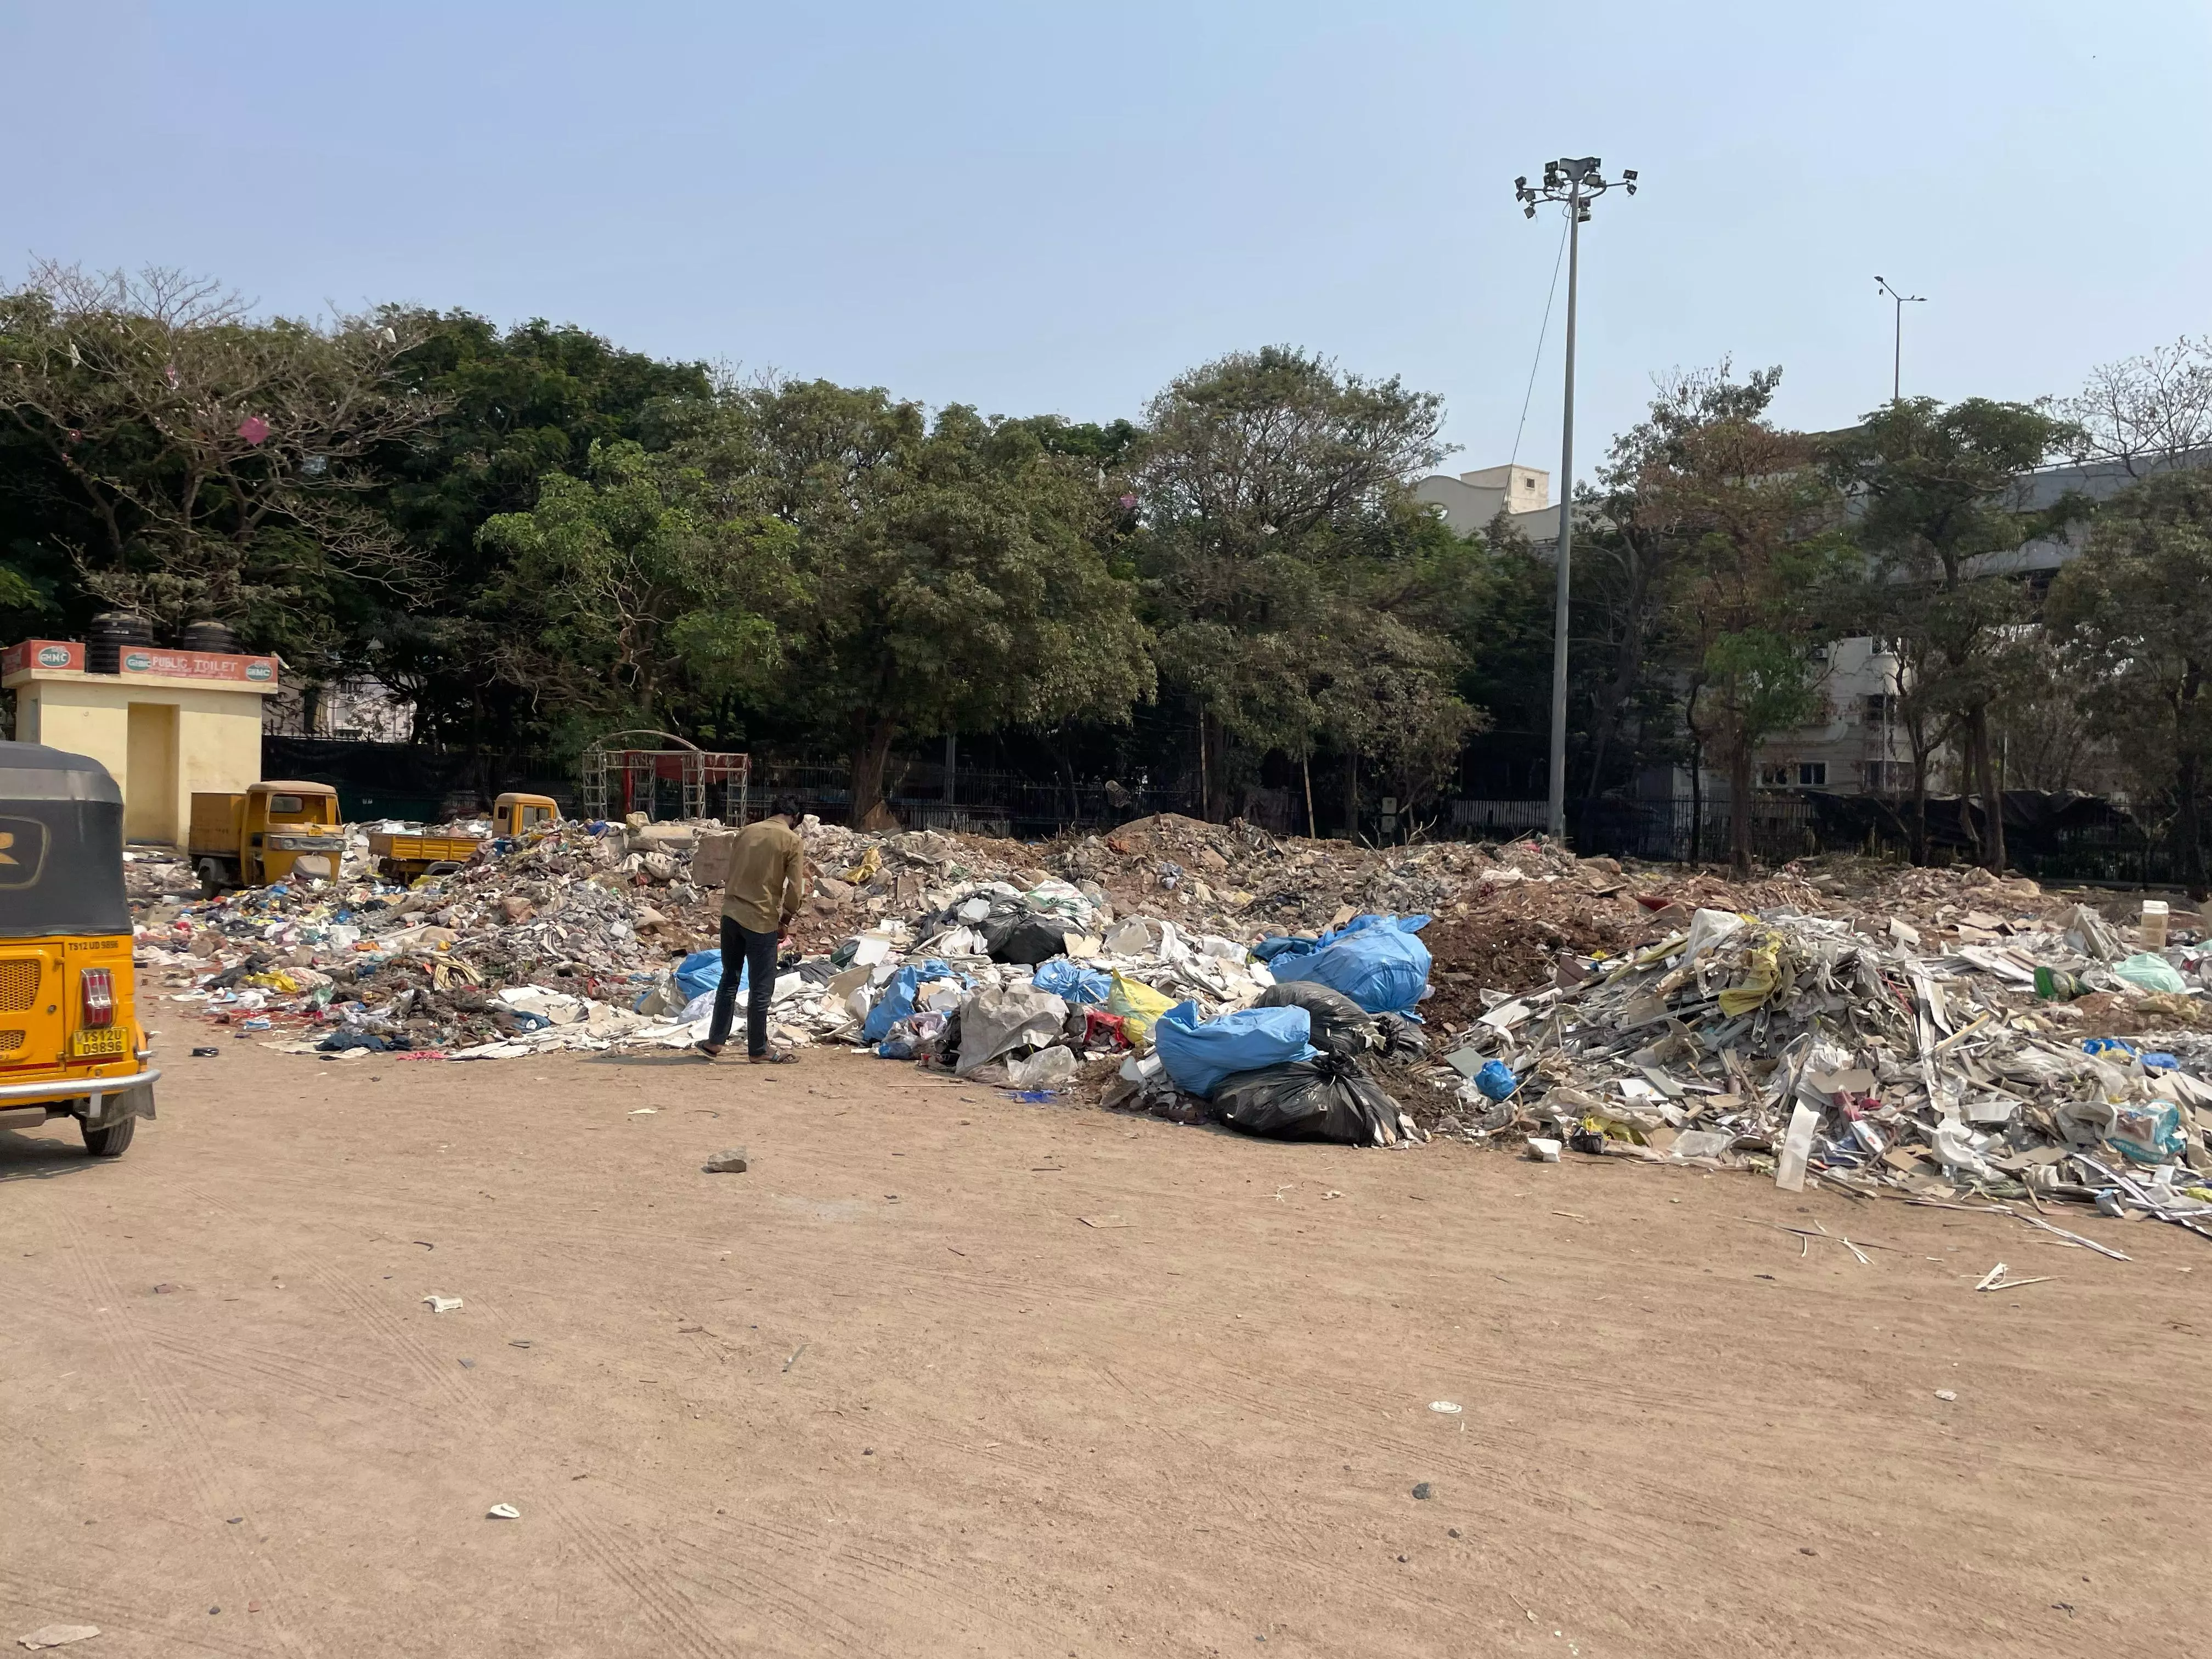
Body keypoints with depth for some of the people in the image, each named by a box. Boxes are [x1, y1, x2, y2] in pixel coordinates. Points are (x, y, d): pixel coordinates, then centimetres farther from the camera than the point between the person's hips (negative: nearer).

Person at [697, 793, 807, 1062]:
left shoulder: (746, 831, 10)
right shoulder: (793, 841, -6)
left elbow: (732, 871, 13)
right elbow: (796, 889, -9)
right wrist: (785, 921, 4)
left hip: (731, 914, 5)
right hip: (762, 920, -5)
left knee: (729, 980, 17)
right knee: (761, 989, 4)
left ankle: (714, 1042, 21)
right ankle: (759, 1051, 11)